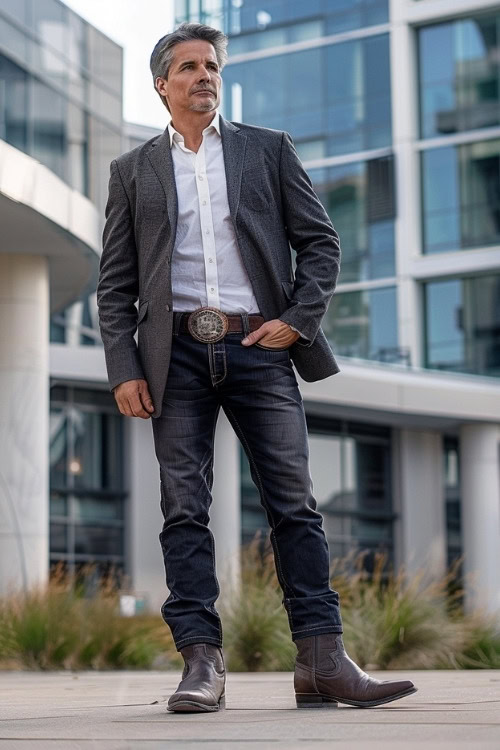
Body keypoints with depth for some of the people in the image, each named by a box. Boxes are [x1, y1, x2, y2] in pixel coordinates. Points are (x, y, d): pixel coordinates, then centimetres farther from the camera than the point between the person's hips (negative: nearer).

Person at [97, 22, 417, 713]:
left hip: (259, 347, 0)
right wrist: (124, 369, -2)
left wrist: (298, 319, -5)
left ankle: (323, 663, -5)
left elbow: (320, 242, 10)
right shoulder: (133, 170, 14)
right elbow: (115, 284, 10)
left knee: (295, 504, -5)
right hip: (178, 355, 1)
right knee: (184, 510, -4)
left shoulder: (269, 149, 14)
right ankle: (202, 663, -3)